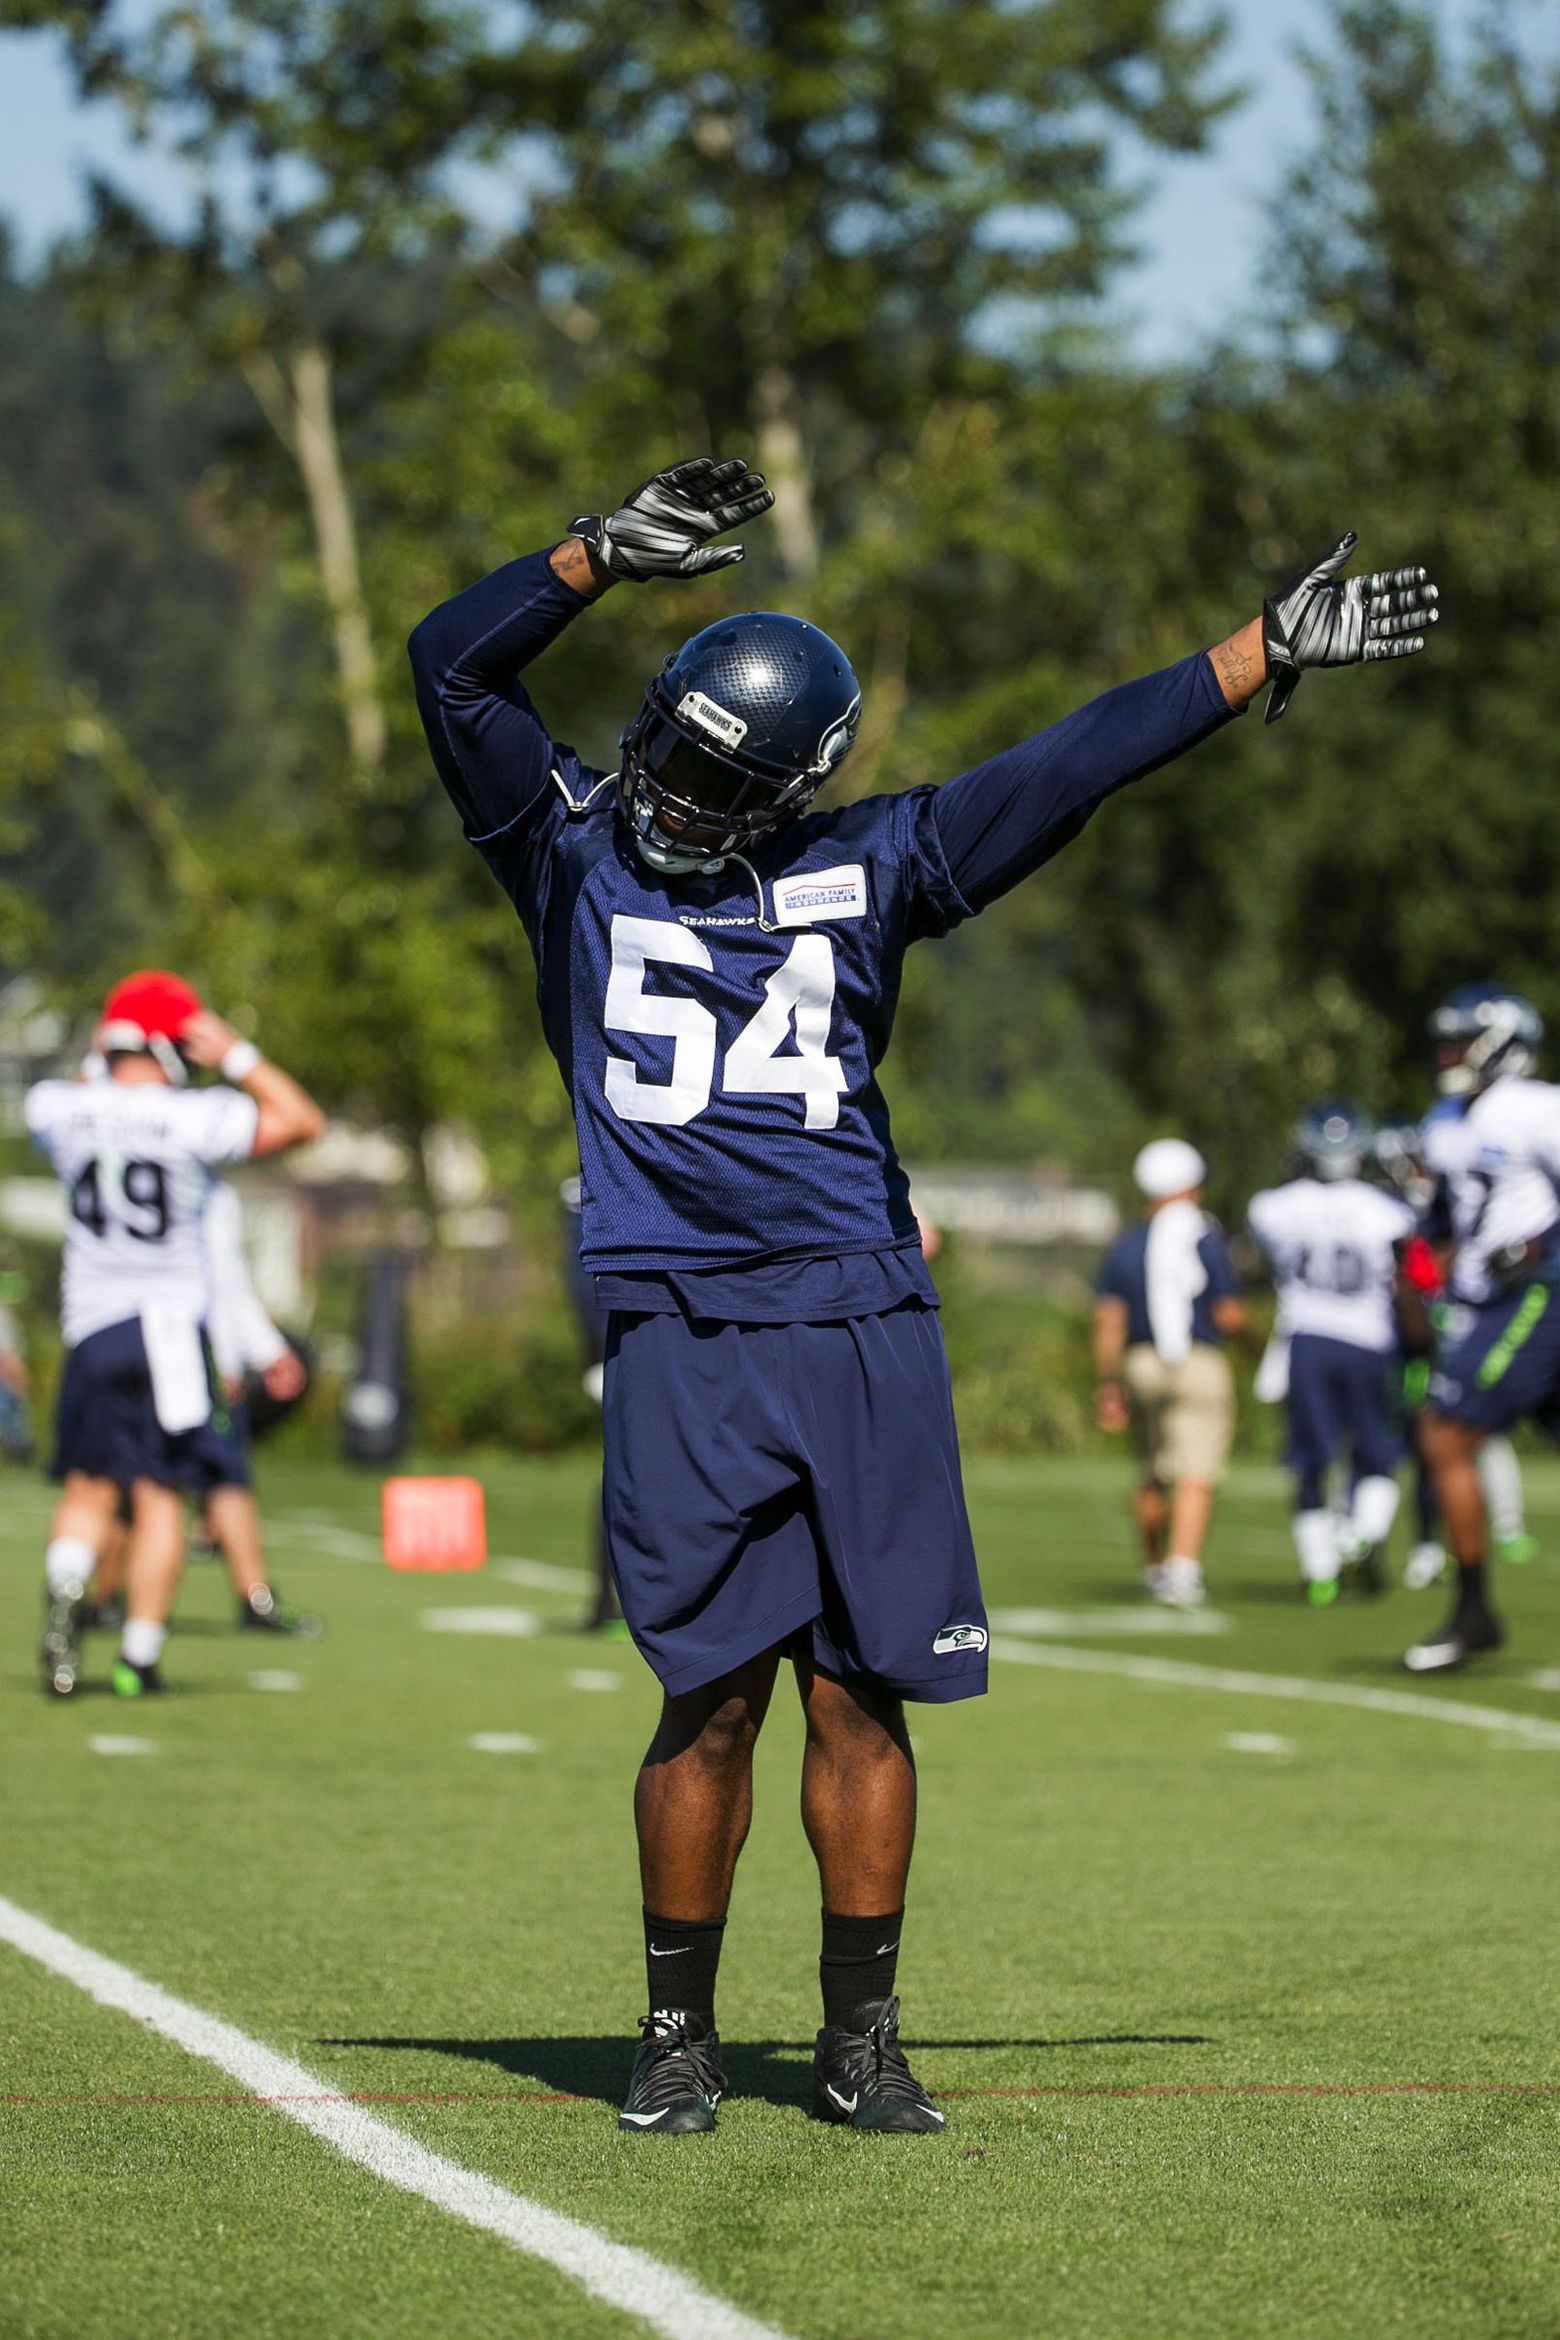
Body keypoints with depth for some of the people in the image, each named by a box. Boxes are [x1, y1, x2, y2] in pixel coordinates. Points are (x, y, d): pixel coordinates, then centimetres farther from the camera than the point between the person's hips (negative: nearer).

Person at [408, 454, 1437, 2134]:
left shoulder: (864, 869, 11)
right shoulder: (578, 851, 8)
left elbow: (1071, 767, 13)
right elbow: (452, 667, 0)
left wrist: (1268, 653, 13)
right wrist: (606, 554, -8)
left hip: (862, 1330, 2)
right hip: (686, 1344, -2)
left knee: (862, 1686, 3)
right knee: (714, 1696, -3)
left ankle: (859, 2040, 12)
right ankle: (678, 2038, 10)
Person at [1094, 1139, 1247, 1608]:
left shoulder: (1125, 1247, 3)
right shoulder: (1207, 1243, -7)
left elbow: (1108, 1322, 1)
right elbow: (1230, 1316, -7)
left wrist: (1107, 1385, 7)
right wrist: (1236, 1315, 16)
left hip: (1141, 1363, 4)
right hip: (1200, 1365, -4)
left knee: (1154, 1474, 19)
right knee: (1195, 1477, -7)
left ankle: (1154, 1569, 30)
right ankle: (1181, 1571, -19)